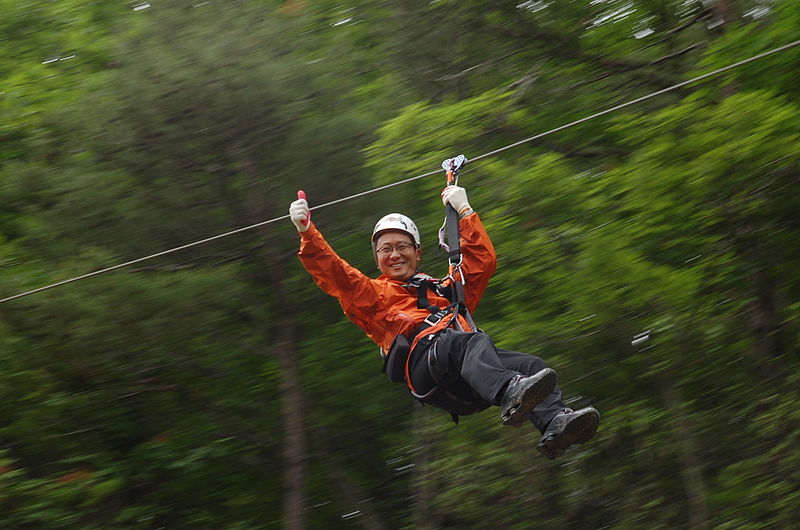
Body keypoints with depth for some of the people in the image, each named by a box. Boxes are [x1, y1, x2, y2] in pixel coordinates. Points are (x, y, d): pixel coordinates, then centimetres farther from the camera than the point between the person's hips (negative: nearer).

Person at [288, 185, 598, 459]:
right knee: (473, 341, -36)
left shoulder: (444, 289, 41)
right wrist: (306, 231, 5)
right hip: (423, 361, -5)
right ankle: (511, 395, -65)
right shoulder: (373, 294, 30)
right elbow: (331, 271, 17)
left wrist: (464, 211, 40)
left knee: (532, 366, -22)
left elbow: (482, 260, 41)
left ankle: (555, 423, -48)